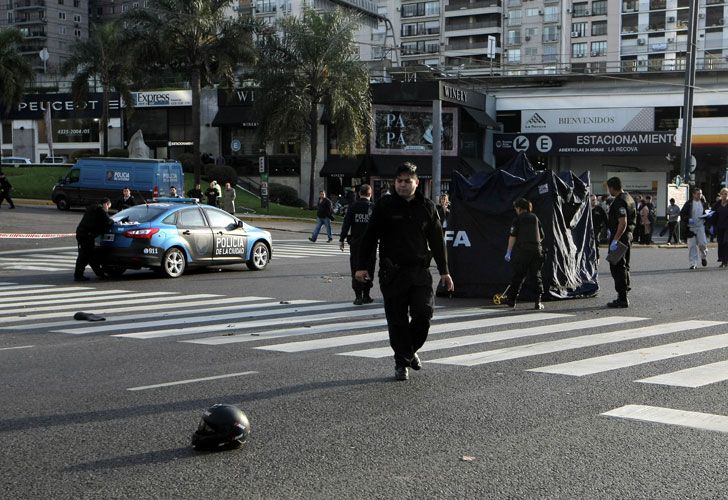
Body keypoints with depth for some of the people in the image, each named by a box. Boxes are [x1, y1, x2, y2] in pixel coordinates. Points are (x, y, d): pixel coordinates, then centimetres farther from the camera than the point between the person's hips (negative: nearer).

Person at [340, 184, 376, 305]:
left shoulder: (353, 207, -3)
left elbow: (346, 224, -4)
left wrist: (342, 240, 2)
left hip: (355, 242, 0)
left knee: (356, 269, 5)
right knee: (368, 270, 10)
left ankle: (358, 296, 0)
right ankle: (366, 295, 14)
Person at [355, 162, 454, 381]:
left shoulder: (427, 207, 8)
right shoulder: (385, 206, 0)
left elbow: (437, 240, 14)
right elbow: (370, 237, 2)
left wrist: (444, 271, 13)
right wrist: (362, 265, -3)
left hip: (420, 271, 2)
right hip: (392, 273, -2)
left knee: (424, 312, -8)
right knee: (397, 320, 1)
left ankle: (411, 349, 18)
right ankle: (401, 362, 14)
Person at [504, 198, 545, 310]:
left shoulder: (518, 219, 0)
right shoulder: (535, 218, 13)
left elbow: (512, 236, -7)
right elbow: (541, 236, 16)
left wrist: (509, 252, -4)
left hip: (522, 250, -3)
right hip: (536, 250, 3)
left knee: (518, 276, 4)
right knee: (536, 276, 6)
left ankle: (511, 301, 11)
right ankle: (538, 301, -1)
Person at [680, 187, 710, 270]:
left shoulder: (704, 203, 8)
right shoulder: (689, 203, -1)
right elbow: (682, 214, 0)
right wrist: (688, 220, -15)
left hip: (701, 226, 1)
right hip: (691, 227, -1)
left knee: (703, 243, -10)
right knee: (692, 245, -2)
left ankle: (703, 257, 21)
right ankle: (693, 263, 4)